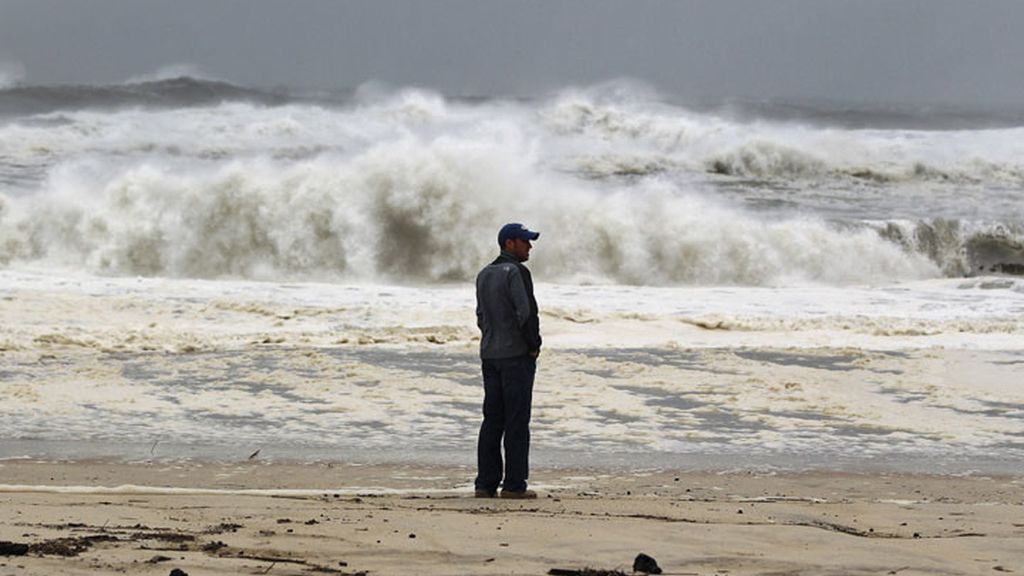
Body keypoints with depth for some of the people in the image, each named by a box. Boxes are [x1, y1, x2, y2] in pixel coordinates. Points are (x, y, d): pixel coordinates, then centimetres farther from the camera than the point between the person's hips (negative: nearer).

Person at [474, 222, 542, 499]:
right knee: (517, 422, -4)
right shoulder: (516, 272, -12)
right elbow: (526, 312, -19)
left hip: (490, 354, 8)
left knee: (492, 421, 9)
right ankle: (514, 484, -5)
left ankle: (486, 483, 8)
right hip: (517, 355, -8)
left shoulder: (484, 275, 13)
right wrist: (534, 344, -7)